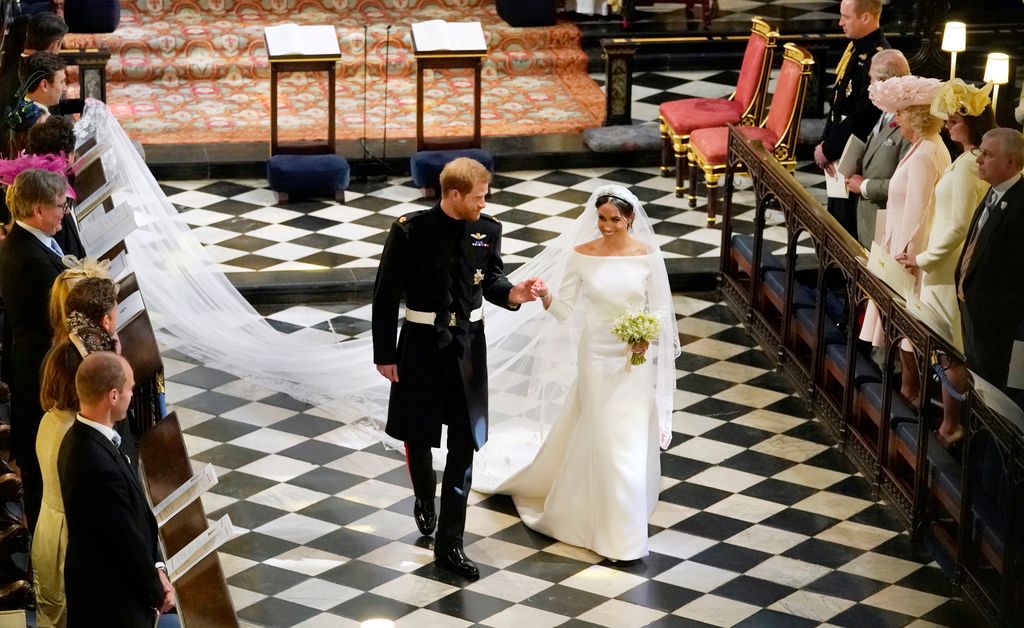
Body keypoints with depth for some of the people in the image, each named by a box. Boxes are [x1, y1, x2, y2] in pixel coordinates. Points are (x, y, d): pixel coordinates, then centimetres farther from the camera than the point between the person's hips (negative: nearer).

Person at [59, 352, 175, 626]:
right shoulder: (100, 466, -32)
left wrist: (155, 569, 4)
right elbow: (127, 541, -22)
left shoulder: (80, 439, 0)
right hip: (113, 599, -9)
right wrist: (157, 591, -8)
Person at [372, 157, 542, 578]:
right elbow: (386, 294, -9)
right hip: (421, 346, -2)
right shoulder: (411, 231, -14)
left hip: (468, 347, 2)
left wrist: (511, 293, -15)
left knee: (464, 446, 2)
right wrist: (384, 353, -8)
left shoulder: (487, 230, -4)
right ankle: (424, 500, 48)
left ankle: (449, 544, 10)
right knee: (417, 435, 16)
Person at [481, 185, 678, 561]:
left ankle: (624, 530, 21)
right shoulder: (581, 256, -5)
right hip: (597, 356, 0)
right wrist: (546, 298, -23)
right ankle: (616, 532, 18)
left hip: (635, 358, 0)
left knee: (630, 438, 4)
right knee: (602, 438, 4)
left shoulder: (648, 256, -6)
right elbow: (565, 310, -3)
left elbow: (659, 308, 0)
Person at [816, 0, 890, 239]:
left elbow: (863, 117, -22)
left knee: (848, 223, -1)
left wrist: (829, 149, -14)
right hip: (839, 151, 9)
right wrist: (825, 142, 5)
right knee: (834, 217, 18)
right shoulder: (855, 47, 7)